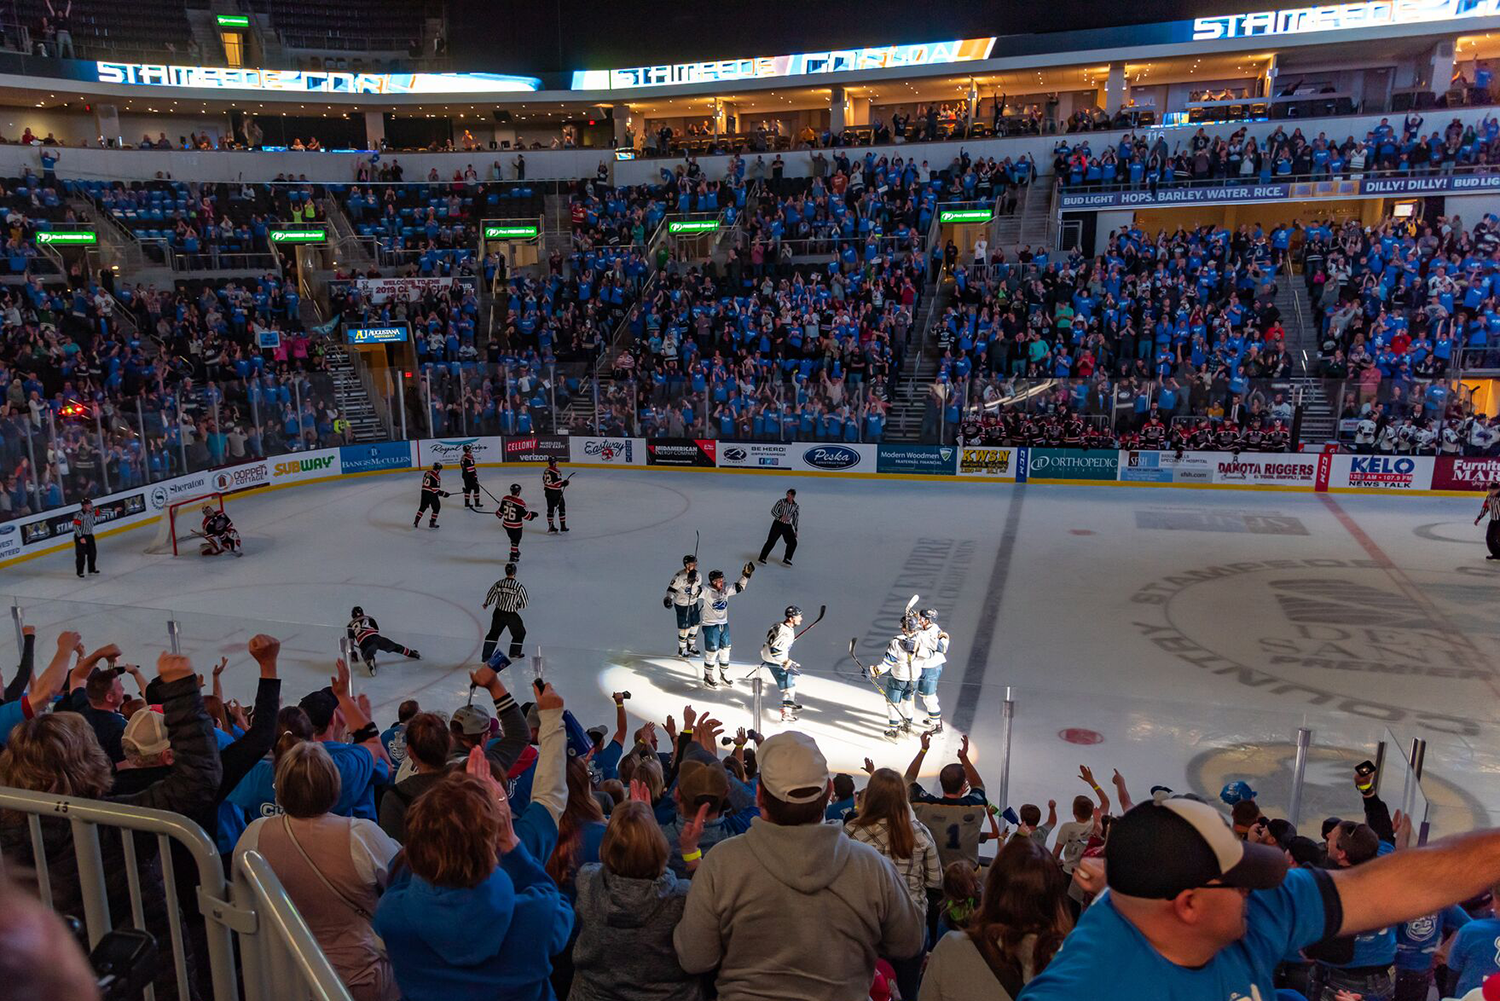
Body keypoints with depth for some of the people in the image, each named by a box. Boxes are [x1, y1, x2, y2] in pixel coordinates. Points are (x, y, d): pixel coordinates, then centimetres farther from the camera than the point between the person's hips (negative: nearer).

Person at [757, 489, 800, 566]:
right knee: (771, 542, -10)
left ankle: (786, 561, 2)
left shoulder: (796, 506, 2)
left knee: (793, 542, -7)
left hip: (787, 526, 4)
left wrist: (795, 530, 9)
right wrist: (781, 517, -27)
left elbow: (795, 518, 12)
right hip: (778, 524, -4)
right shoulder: (781, 501, -8)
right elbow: (773, 511, -11)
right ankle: (762, 559, 0)